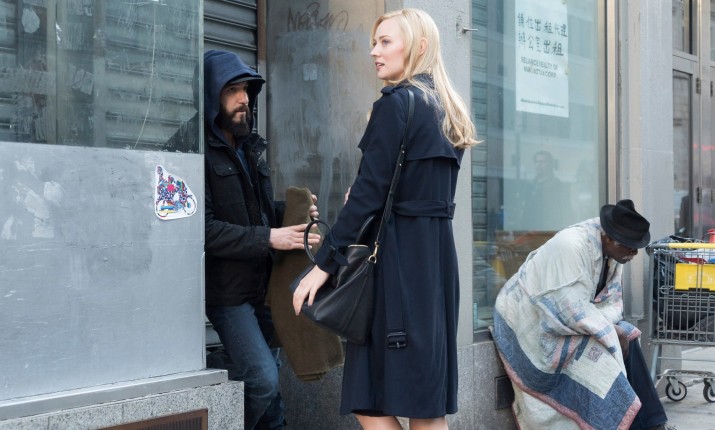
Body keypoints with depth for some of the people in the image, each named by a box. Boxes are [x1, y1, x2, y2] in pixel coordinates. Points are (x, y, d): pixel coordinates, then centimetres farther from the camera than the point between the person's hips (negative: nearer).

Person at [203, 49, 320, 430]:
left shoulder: (249, 147, 14)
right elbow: (204, 228, -22)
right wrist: (268, 238, -21)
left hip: (260, 282, 8)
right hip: (226, 288, -8)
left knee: (267, 377, 11)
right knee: (262, 379, -14)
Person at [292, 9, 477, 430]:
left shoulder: (396, 103, -10)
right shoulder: (448, 110, 16)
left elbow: (367, 192, -15)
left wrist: (324, 263, -13)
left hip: (399, 254, -9)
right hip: (439, 252, 9)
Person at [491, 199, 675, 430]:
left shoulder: (613, 251, -4)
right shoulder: (572, 246, -29)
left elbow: (612, 301, 3)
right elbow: (573, 310, -31)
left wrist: (612, 328, -18)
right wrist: (612, 333, -23)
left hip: (570, 317, 8)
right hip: (535, 324, -8)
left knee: (626, 339, -8)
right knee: (599, 353, -24)